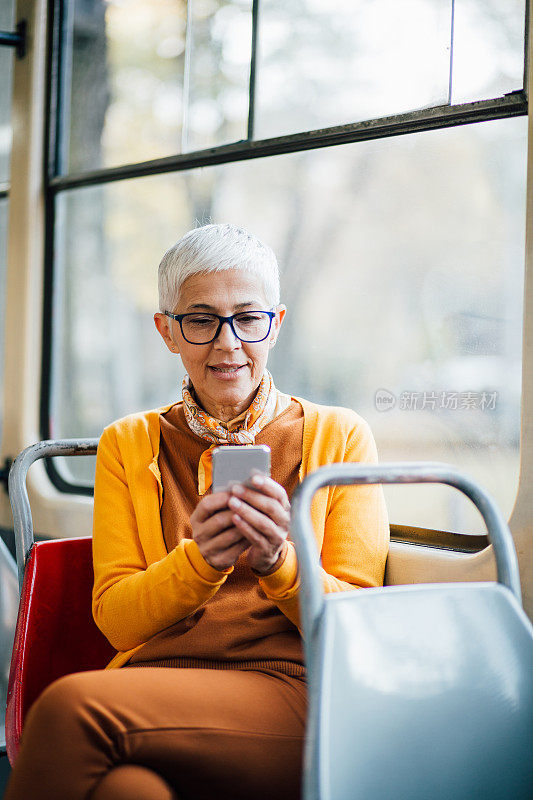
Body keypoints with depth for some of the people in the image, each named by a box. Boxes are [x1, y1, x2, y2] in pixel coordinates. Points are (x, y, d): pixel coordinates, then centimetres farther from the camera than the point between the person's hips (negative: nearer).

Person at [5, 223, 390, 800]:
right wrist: (202, 559, -12)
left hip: (294, 693, -2)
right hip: (155, 682, 2)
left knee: (71, 705, -31)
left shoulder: (339, 437, 12)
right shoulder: (129, 445, 18)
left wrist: (279, 561, -15)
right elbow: (113, 617, 8)